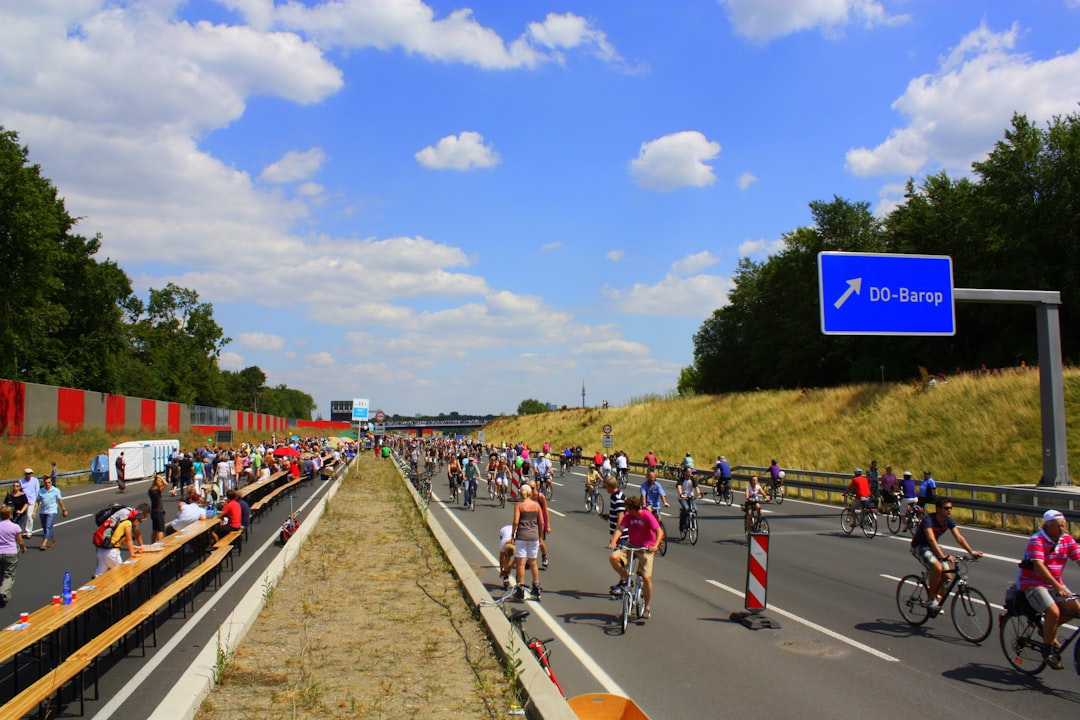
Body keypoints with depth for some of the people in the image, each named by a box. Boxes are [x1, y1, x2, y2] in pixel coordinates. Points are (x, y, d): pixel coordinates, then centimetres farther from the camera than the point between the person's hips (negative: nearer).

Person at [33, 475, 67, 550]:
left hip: (52, 512, -4)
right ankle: (52, 540, 31)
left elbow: (60, 501, 6)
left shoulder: (56, 490, -2)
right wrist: (34, 511, -1)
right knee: (44, 528, 12)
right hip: (42, 512, 4)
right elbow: (38, 502, 7)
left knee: (48, 527, -15)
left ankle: (44, 544, -21)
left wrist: (64, 510, 11)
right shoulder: (41, 491, 5)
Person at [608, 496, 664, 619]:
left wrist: (655, 545, -37)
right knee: (613, 557, -21)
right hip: (632, 547, 4)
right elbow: (620, 529, -13)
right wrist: (613, 541, -32)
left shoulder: (647, 516, -17)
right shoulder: (628, 516, -4)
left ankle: (647, 607, 6)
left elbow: (659, 532, -21)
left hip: (646, 549, -4)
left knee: (646, 577, -13)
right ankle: (624, 579, 4)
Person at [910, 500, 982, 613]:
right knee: (938, 568, -30)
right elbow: (931, 540, -41)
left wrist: (972, 552, -27)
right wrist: (944, 556, -52)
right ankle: (932, 600, -14)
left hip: (934, 547, 7)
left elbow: (959, 537, -13)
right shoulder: (929, 519, -30)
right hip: (919, 547, -7)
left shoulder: (949, 521, -9)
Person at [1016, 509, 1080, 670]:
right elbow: (1039, 566, -30)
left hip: (1054, 583, 7)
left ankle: (1049, 629, 13)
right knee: (1053, 612, -26)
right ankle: (1050, 652, -9)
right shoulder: (1036, 541, -19)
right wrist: (1058, 586, -41)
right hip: (1032, 583, -6)